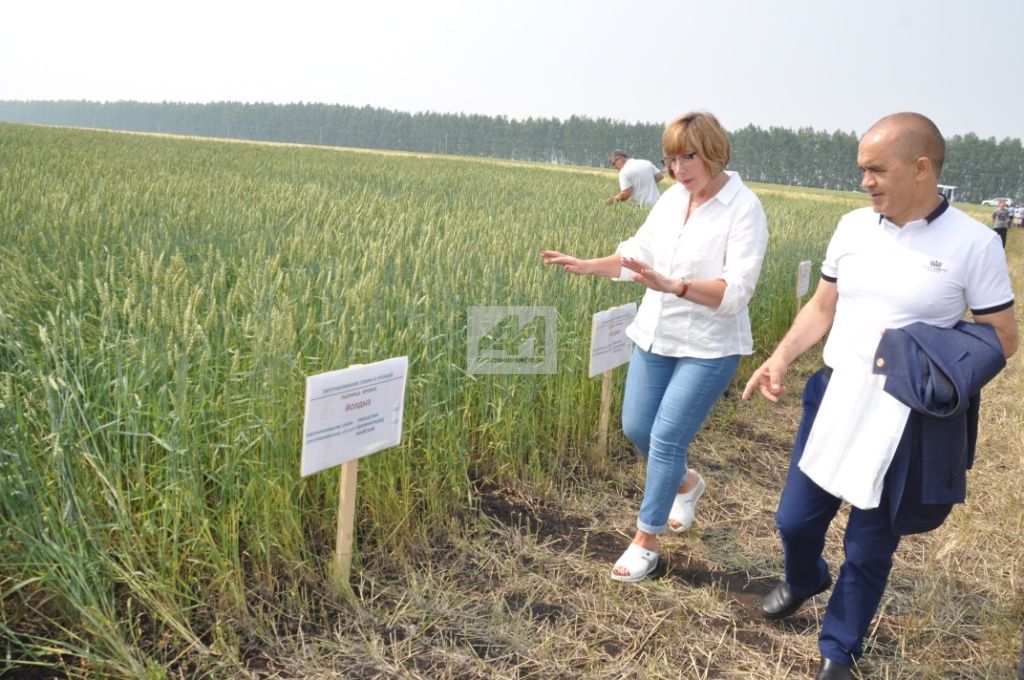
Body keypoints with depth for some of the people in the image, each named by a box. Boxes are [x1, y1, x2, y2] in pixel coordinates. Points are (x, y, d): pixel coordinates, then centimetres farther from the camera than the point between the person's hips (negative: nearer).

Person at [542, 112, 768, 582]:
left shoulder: (744, 209, -16)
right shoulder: (672, 198, 3)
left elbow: (736, 291, -24)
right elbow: (639, 252, 12)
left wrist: (672, 286, -37)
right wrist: (586, 266, -2)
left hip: (708, 347, -6)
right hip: (655, 336, 7)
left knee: (667, 438, -6)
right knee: (635, 428, 11)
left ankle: (646, 541, 12)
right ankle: (686, 484, 41)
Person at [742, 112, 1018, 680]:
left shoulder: (973, 243, -11)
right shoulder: (853, 227, 1)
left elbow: (1002, 337, -4)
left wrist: (942, 360, -20)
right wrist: (781, 357, -4)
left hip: (908, 420, -4)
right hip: (835, 401, 4)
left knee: (869, 547, 10)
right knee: (794, 518, 13)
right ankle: (803, 581, 48)